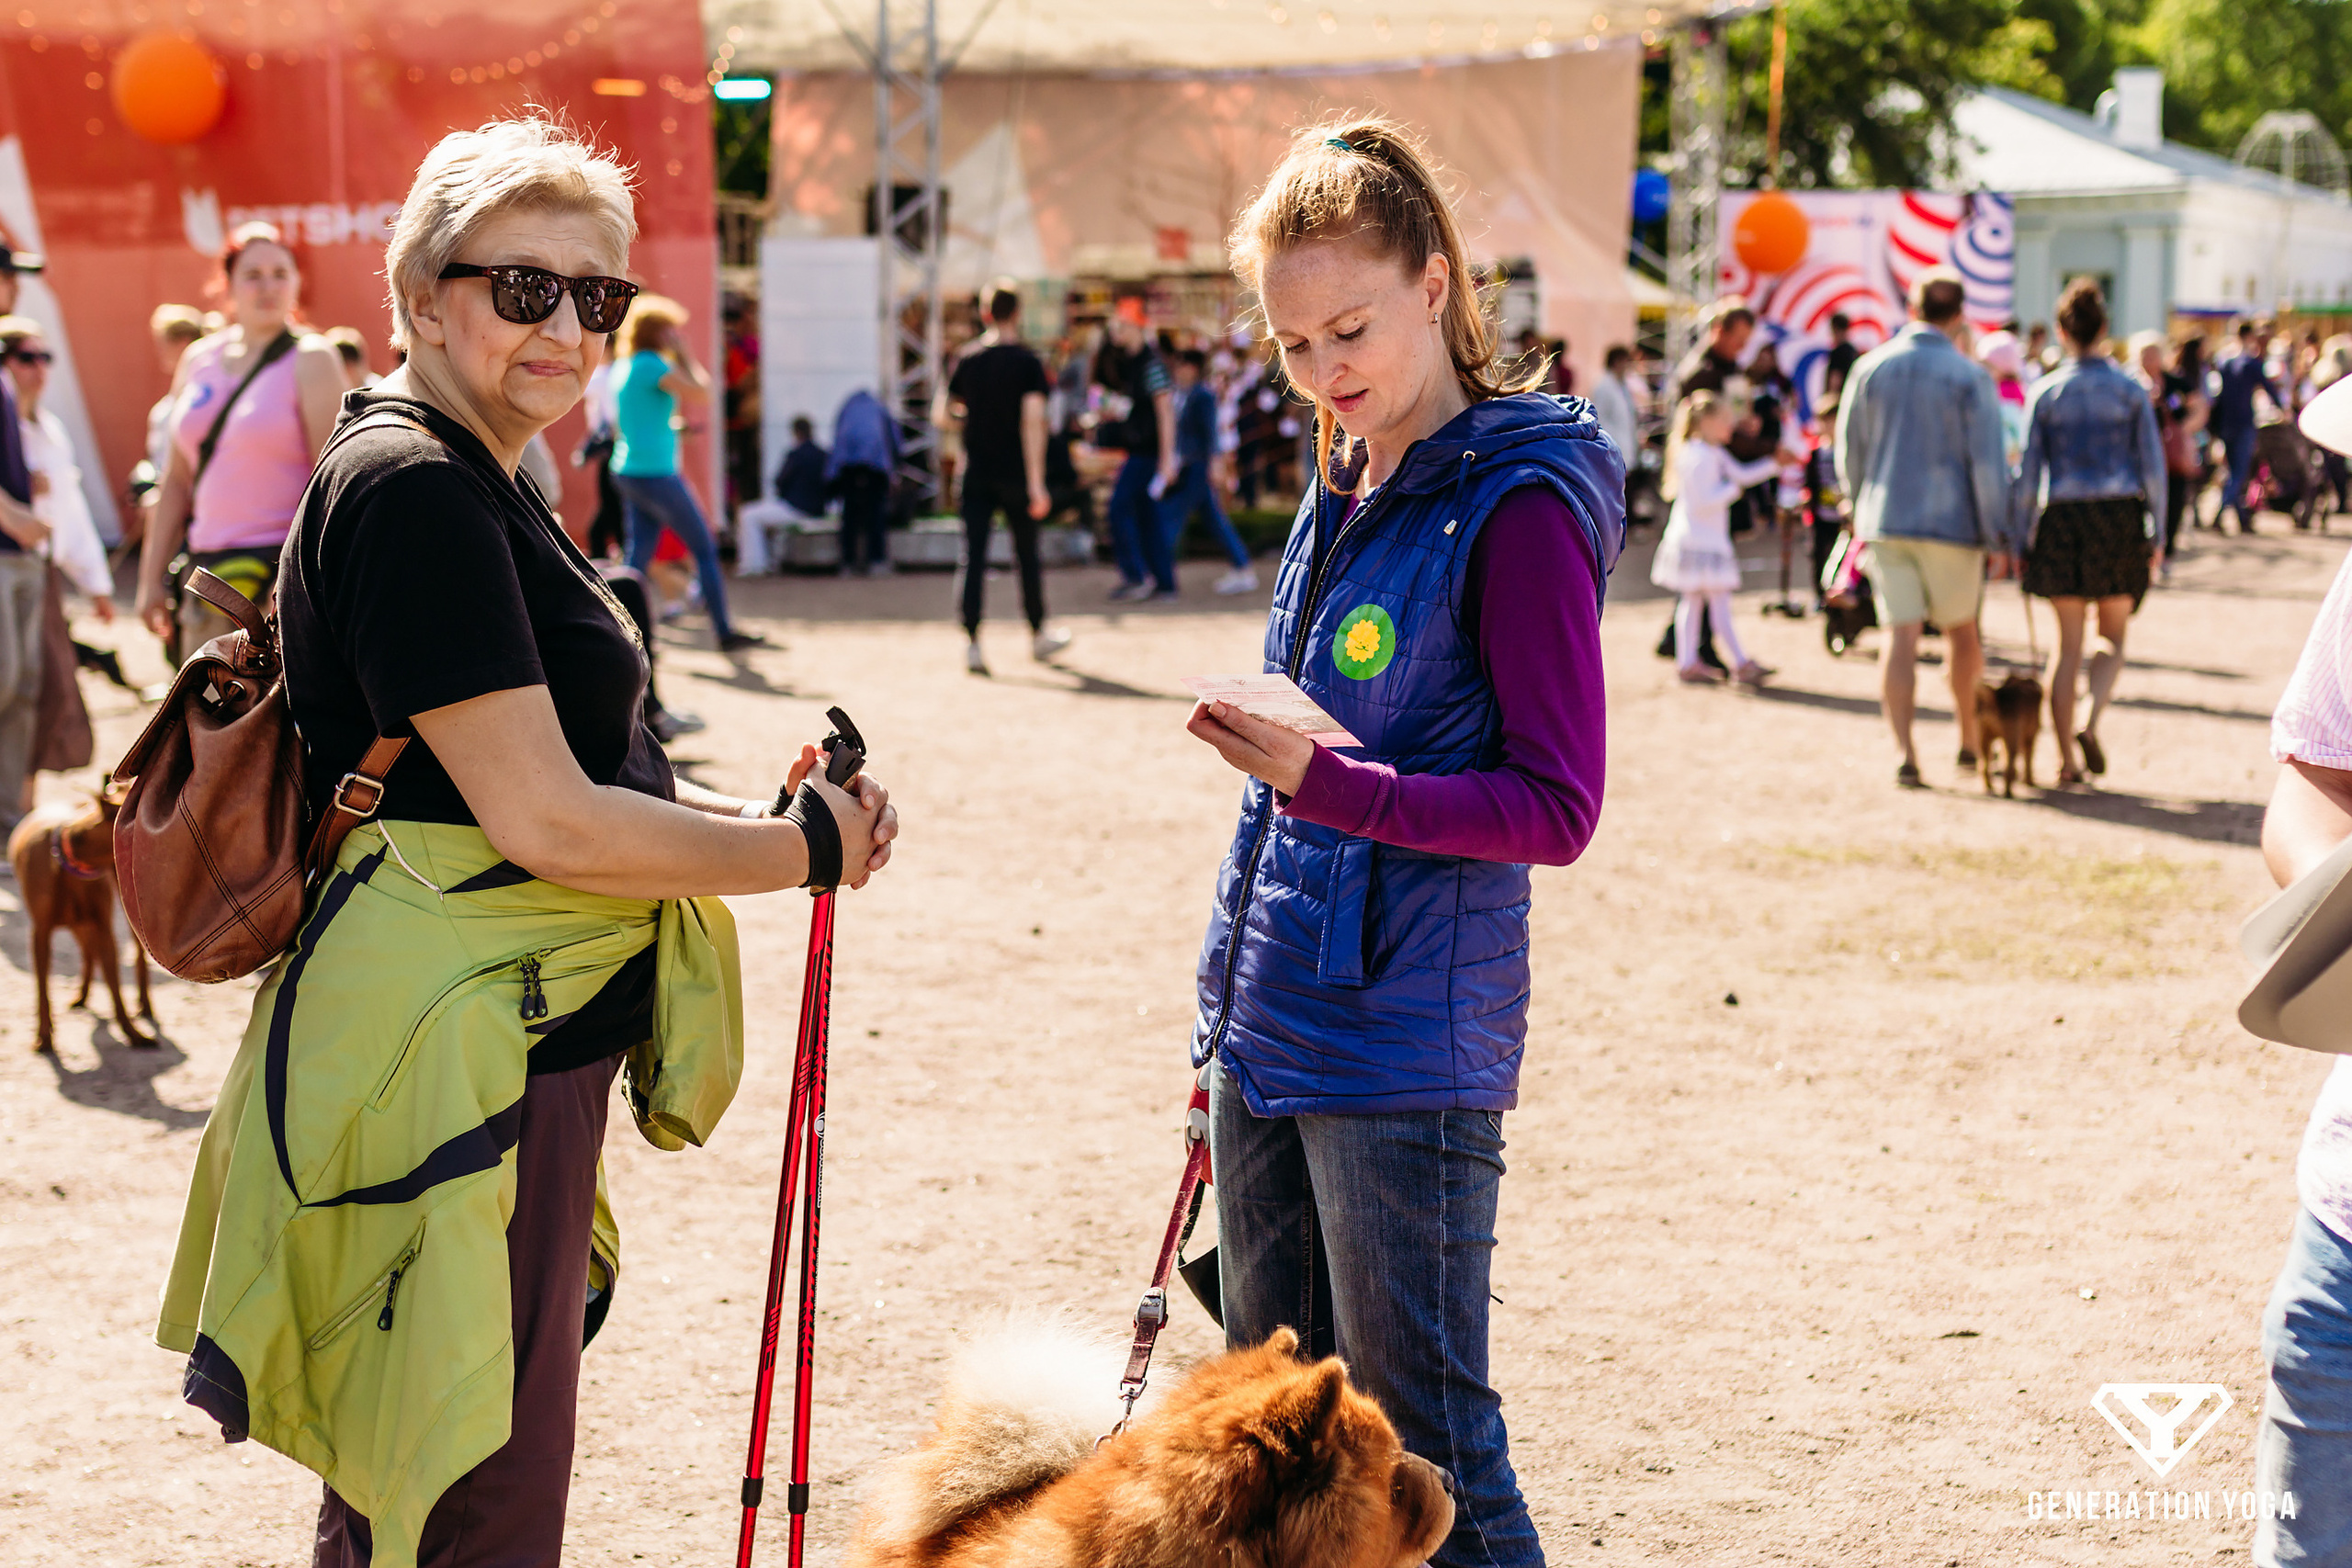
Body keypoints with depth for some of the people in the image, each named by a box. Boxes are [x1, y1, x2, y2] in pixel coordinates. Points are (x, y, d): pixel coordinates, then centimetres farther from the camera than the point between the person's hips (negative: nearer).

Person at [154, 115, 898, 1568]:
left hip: (526, 1045, 11)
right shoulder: (411, 491, -18)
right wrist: (805, 849, -11)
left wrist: (752, 812, 2)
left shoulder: (479, 482, 16)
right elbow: (545, 823, -22)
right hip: (454, 1068, -11)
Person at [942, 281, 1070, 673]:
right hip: (1015, 475, -2)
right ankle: (1038, 636, 28)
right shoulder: (1027, 361, -8)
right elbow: (1033, 420, -16)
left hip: (976, 474, 2)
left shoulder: (968, 358, 4)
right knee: (1027, 555, 13)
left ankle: (971, 642, -11)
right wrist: (1036, 482, -18)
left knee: (973, 557, -1)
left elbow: (946, 414, 11)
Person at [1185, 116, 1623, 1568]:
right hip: (1270, 1038, 8)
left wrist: (1329, 787, -25)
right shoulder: (1345, 490, 13)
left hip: (1407, 1051, -8)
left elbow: (1556, 809, -14)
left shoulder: (1515, 508, -12)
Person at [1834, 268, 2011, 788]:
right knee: (1961, 629, 16)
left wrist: (1859, 507, 25)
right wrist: (1997, 537, -2)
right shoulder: (1970, 376, -8)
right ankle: (1970, 740, 25)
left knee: (1900, 637, -1)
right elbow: (1987, 463, -9)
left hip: (1885, 519, 2)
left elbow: (1849, 448, 9)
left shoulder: (1870, 368, 1)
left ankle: (1904, 752, -11)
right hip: (1949, 521, -2)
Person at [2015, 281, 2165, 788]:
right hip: (2120, 516, 0)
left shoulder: (2046, 391, 2)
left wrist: (2021, 535, 6)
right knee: (2112, 635, 11)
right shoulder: (2130, 390, 2)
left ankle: (2067, 759, 3)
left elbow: (2028, 469, 0)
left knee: (2068, 642, 6)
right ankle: (2091, 723, -15)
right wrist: (2157, 532, 6)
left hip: (2061, 517, 1)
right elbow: (2152, 464, 1)